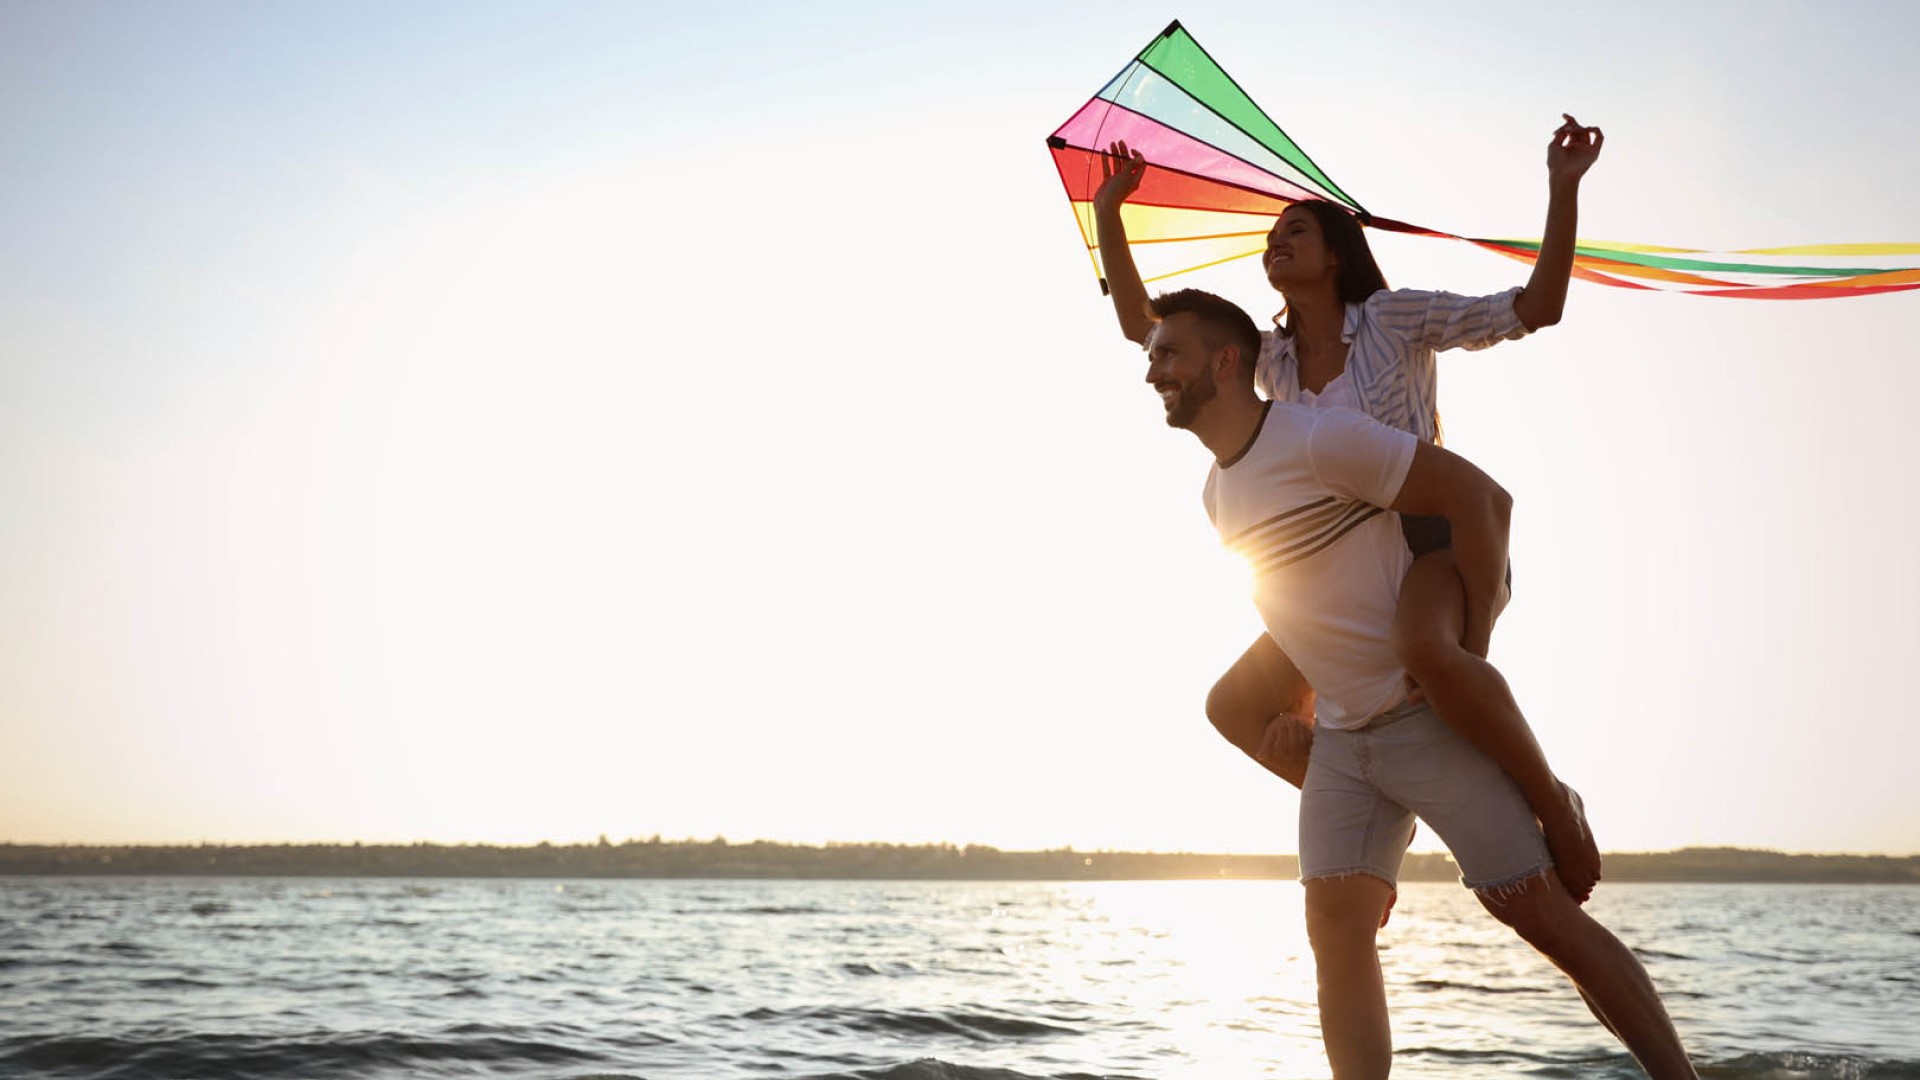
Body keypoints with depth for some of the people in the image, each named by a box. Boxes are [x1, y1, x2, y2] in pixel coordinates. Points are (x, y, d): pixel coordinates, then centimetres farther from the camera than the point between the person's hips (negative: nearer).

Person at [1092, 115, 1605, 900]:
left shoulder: (1394, 318, -5)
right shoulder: (1270, 357, 10)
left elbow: (1535, 309, -9)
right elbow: (1142, 328, 14)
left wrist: (1563, 190, -18)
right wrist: (1108, 216, 10)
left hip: (1441, 540, -7)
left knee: (1425, 649, -42)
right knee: (1235, 707, 7)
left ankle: (1550, 801, -23)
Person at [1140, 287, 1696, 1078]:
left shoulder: (1319, 437, -17)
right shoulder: (1218, 488, 11)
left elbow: (1482, 498, -18)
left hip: (1434, 715, -8)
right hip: (1341, 734, 8)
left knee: (1540, 912, -7)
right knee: (1335, 927, -4)